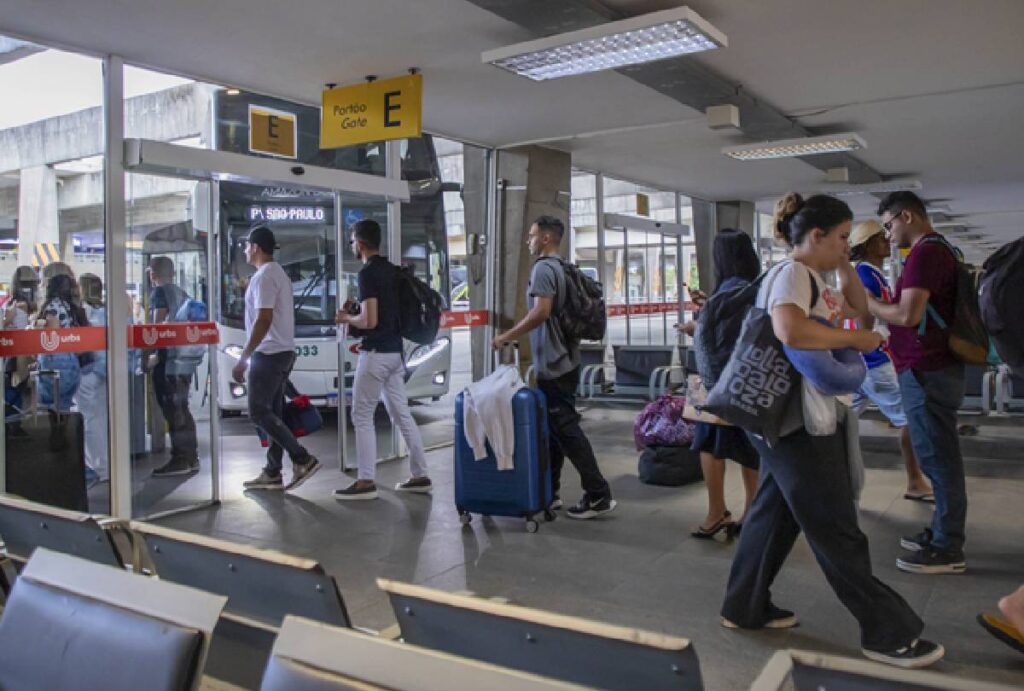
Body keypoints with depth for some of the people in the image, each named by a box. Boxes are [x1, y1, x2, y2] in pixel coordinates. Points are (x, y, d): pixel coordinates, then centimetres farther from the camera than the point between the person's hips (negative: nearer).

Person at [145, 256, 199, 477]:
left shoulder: (159, 292, -6)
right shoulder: (181, 294, 17)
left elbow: (158, 326, -15)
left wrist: (149, 355, -11)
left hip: (167, 360, -8)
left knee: (173, 411, -6)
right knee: (182, 409, 13)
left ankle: (179, 460, -5)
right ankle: (191, 458, 16)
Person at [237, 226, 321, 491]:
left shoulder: (264, 276, -14)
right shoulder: (278, 273, 17)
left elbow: (263, 321, -22)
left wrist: (243, 359, -21)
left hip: (269, 354, -10)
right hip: (282, 352, 10)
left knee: (259, 412, -7)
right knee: (272, 412, 10)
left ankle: (303, 459, -9)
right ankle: (272, 473, 13)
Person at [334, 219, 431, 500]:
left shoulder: (368, 273, -15)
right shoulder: (392, 270, 12)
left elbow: (370, 320, -22)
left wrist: (347, 319, -3)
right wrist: (357, 313, 18)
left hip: (376, 353, -9)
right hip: (395, 351, 9)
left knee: (362, 417, 0)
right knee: (402, 414, 11)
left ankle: (366, 482, 3)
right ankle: (420, 476, 14)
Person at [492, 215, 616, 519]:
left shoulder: (543, 267, -13)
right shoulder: (561, 268, 16)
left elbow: (541, 312, -25)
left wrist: (508, 336, -16)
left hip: (553, 364, -10)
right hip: (562, 361, 10)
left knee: (565, 428, -6)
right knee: (553, 428, 14)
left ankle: (598, 495, -2)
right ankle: (549, 492, 22)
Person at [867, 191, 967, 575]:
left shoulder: (925, 253, -15)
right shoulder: (937, 250, 18)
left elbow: (908, 315, -22)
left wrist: (865, 303, -8)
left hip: (927, 371, -11)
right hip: (933, 367, 11)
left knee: (937, 458, -4)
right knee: (939, 457, 16)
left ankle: (948, 550, 3)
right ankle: (944, 533, 26)